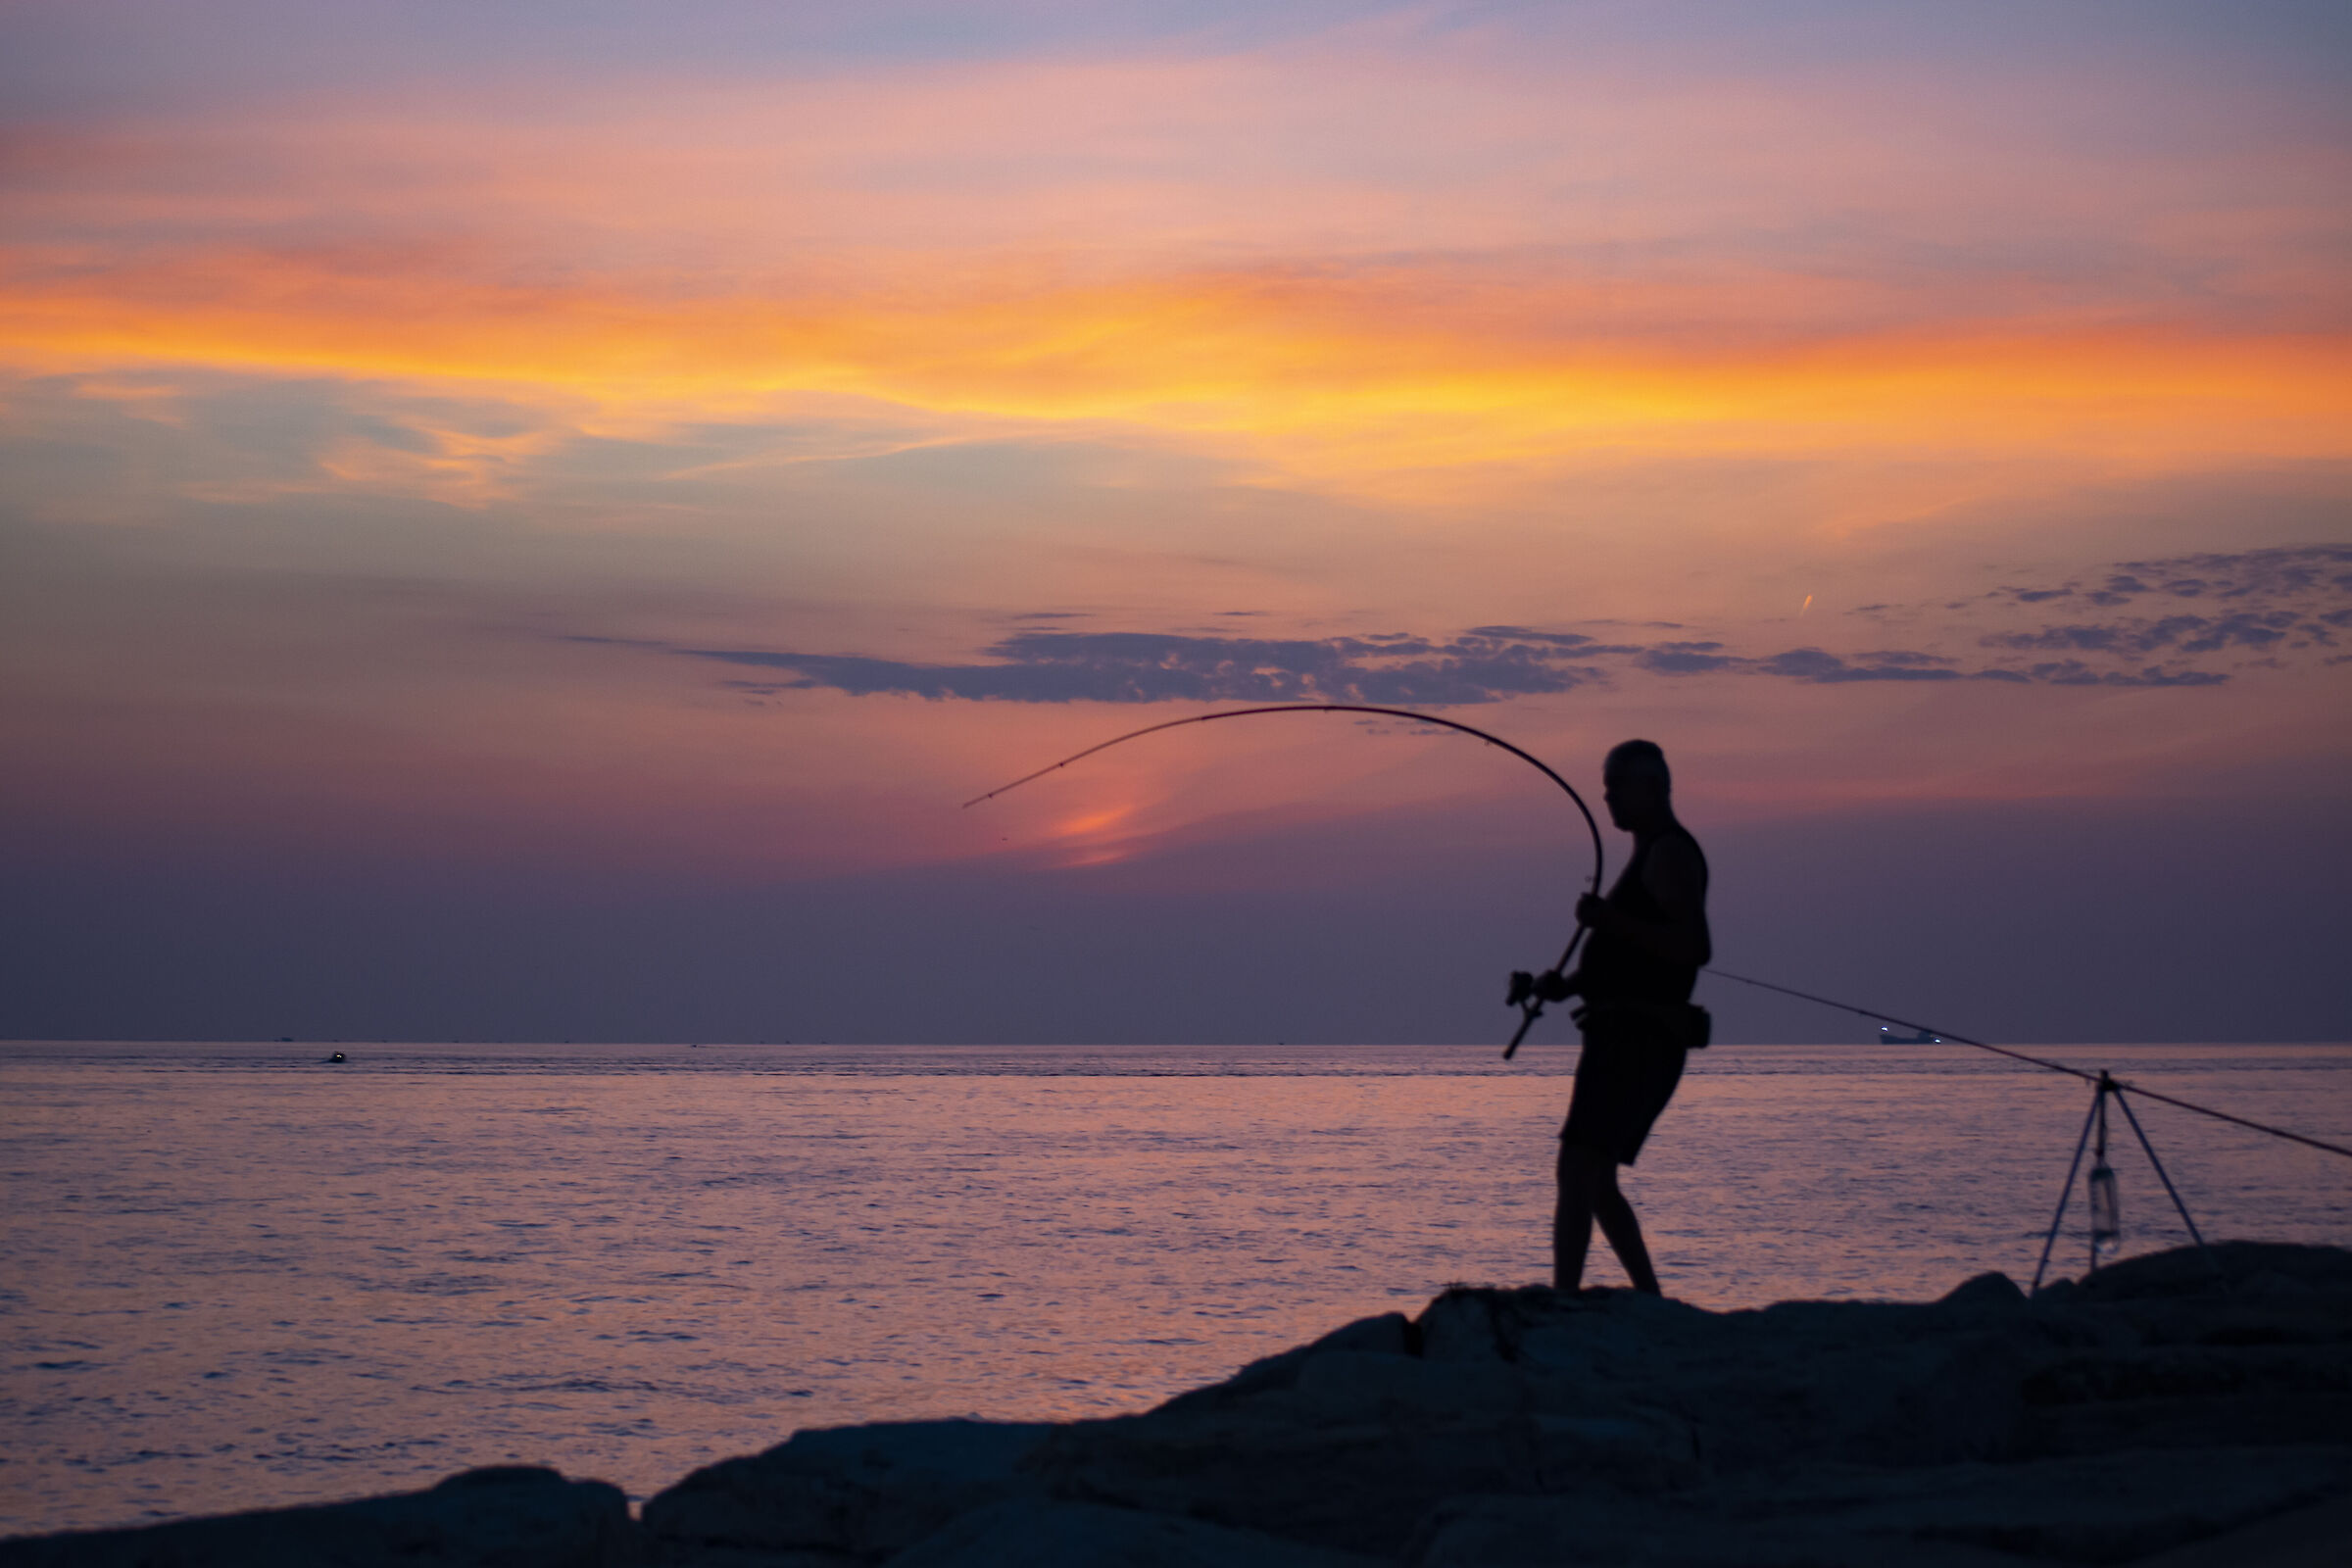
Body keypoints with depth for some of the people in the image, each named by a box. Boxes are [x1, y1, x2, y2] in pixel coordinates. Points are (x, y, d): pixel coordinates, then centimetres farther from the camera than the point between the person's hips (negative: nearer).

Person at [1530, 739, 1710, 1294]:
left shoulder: (1670, 853, -9)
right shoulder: (1651, 856, 24)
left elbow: (1694, 949, -22)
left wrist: (1610, 920, -25)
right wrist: (1568, 984, 14)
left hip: (1638, 1041, -11)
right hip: (1625, 1042, 11)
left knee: (1577, 1172, -20)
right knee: (1595, 1184, 15)